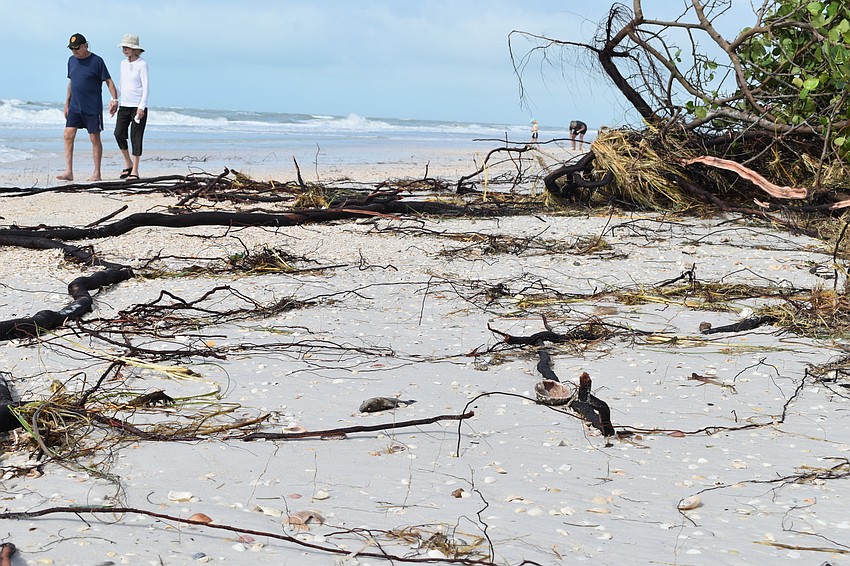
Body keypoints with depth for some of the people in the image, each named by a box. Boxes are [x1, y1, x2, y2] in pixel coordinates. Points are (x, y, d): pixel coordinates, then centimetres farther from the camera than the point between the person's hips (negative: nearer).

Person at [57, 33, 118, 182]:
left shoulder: (97, 61, -8)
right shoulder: (71, 60, 10)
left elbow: (109, 81, -7)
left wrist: (114, 99, -17)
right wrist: (67, 103, 17)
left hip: (92, 108, -6)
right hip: (75, 107, 6)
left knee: (95, 138, 1)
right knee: (68, 135, -4)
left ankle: (97, 174, 7)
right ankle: (69, 172, -2)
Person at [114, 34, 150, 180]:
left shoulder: (142, 64, -7)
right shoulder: (123, 64, 11)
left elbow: (145, 87, -10)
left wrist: (142, 107, -17)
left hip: (138, 106, -5)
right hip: (124, 105, 5)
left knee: (136, 137, -5)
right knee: (119, 134, -6)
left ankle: (135, 171, 1)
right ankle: (128, 163, 13)